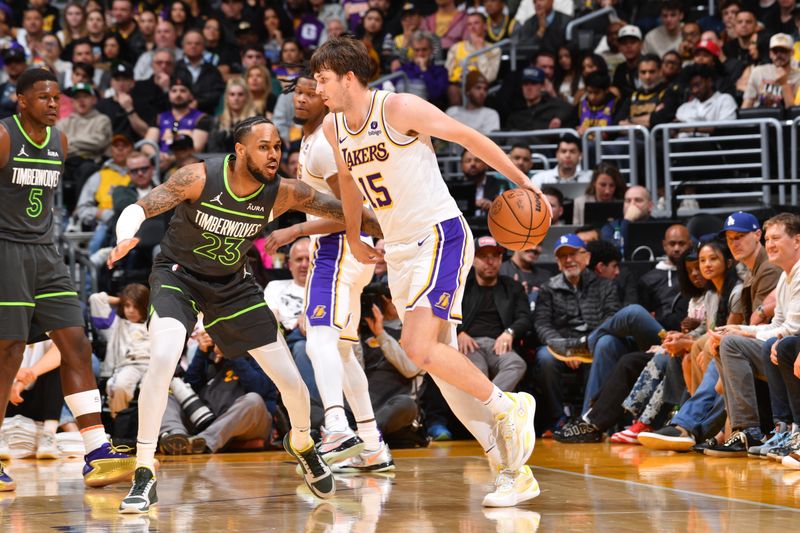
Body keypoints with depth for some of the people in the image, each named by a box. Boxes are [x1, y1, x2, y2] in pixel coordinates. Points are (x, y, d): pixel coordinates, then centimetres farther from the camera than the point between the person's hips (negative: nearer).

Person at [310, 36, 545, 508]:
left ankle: (508, 408, -4)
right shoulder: (334, 127, 8)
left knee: (418, 347, -24)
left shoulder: (399, 108, -14)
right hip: (399, 251, 8)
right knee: (441, 363, 4)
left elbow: (469, 138, -9)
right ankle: (514, 473, 8)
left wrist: (524, 183, -9)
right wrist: (353, 235, 36)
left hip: (441, 236, -8)